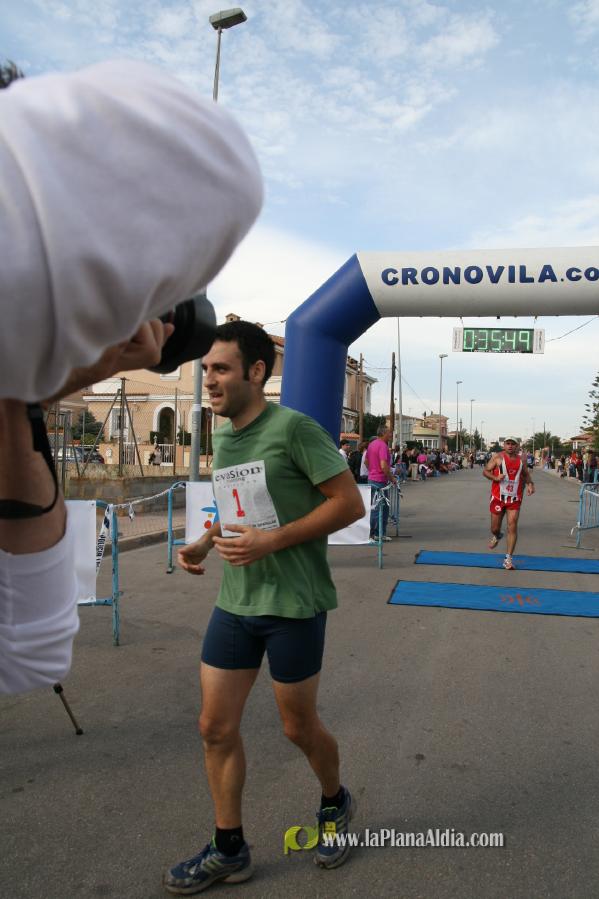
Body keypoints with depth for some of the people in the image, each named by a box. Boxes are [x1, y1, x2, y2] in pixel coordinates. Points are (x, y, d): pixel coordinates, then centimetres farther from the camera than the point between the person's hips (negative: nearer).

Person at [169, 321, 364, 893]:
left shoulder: (293, 428, -15)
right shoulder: (222, 441, 8)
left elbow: (350, 503, -16)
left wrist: (272, 541, -22)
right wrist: (203, 544, 3)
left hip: (293, 604, -6)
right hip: (234, 603, 7)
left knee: (298, 726, 12)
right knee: (216, 727, 10)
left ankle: (335, 804, 44)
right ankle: (228, 851, 31)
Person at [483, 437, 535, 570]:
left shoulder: (522, 460, 5)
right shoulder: (497, 457, -4)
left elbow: (526, 474, 19)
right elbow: (485, 471, -3)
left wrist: (530, 484, -1)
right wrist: (495, 478, -22)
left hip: (515, 499, 1)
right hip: (498, 497, -1)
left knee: (512, 527, -8)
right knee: (495, 528, 8)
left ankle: (509, 558, -2)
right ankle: (497, 536, 47)